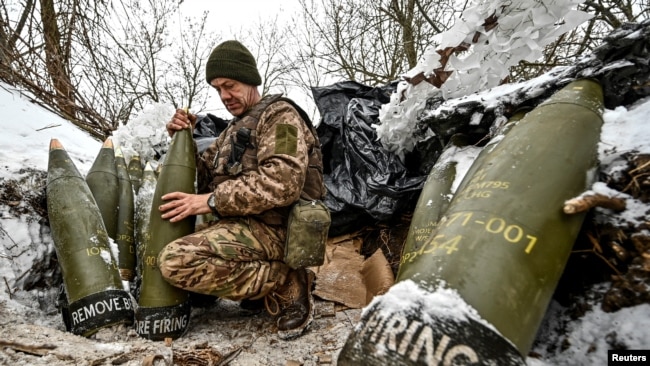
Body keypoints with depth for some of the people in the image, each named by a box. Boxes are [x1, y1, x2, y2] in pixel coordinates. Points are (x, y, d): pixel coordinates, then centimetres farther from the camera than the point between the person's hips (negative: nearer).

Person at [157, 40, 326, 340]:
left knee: (176, 260, -25)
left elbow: (283, 182, -22)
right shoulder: (235, 128, 25)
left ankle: (286, 284, -11)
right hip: (242, 225, 10)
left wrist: (212, 201, -20)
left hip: (270, 228, -10)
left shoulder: (279, 114, -4)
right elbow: (205, 177, 21)